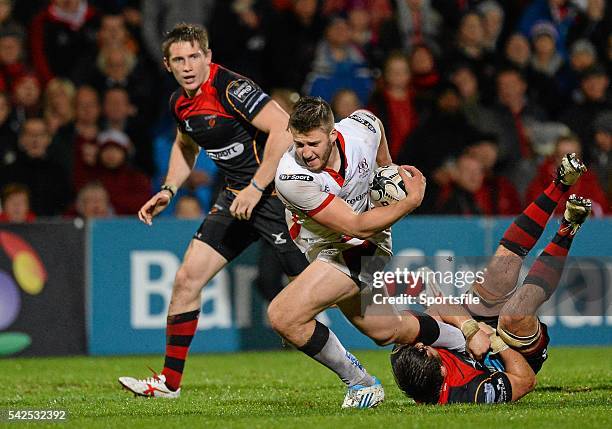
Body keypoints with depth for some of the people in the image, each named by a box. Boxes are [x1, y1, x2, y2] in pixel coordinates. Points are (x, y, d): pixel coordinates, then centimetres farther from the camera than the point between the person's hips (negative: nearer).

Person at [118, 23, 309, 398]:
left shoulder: (231, 89, -20)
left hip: (276, 194, -8)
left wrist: (256, 187, -24)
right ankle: (169, 382, 11)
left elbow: (283, 130, -25)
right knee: (187, 278, 3)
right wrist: (168, 191, 16)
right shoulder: (180, 103, 6)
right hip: (237, 197, 8)